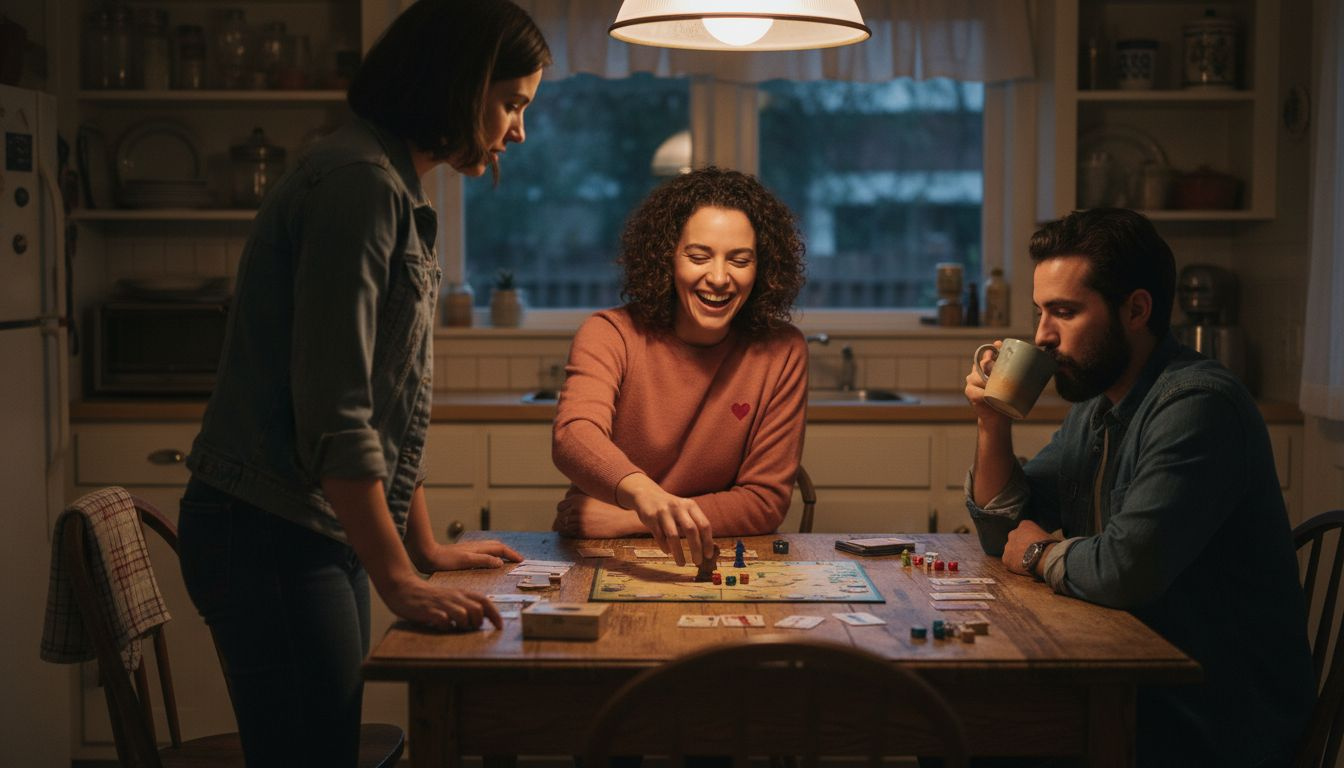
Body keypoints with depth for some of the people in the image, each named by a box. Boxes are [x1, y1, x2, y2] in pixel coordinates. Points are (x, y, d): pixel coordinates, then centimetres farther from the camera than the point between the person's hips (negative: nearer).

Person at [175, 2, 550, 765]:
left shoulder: (397, 190, 15)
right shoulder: (359, 183, -16)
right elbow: (334, 416, -22)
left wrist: (425, 546, 19)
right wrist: (400, 582, -19)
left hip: (321, 533, 10)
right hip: (268, 534, -10)